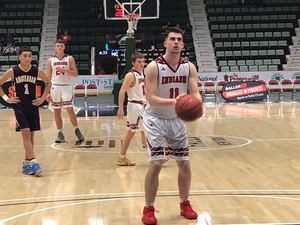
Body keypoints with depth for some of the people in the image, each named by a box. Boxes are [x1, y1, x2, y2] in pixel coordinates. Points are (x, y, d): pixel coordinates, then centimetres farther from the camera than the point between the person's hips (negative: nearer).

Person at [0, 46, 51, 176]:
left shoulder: (37, 71, -2)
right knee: (26, 133, -14)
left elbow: (48, 83, 13)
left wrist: (43, 98, 5)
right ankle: (33, 162, -17)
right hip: (19, 106, -3)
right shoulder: (12, 71, -7)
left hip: (32, 106, 3)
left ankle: (27, 164, 19)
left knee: (30, 135, 7)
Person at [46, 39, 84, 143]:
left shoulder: (69, 59, 3)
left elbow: (75, 74, -1)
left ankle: (77, 130, 11)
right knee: (57, 111, 3)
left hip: (66, 86, -2)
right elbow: (48, 78, 7)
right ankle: (60, 134, 10)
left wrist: (64, 70, -16)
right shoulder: (50, 60, 7)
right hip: (55, 87, 2)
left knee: (70, 110, -8)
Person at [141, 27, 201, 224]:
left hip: (177, 120, 5)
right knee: (156, 164, -12)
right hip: (156, 119, -4)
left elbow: (195, 93, -12)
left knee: (184, 163, 8)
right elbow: (151, 99, -24)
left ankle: (185, 204, 27)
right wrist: (173, 100, -40)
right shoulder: (154, 67, -18)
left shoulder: (189, 67, -5)